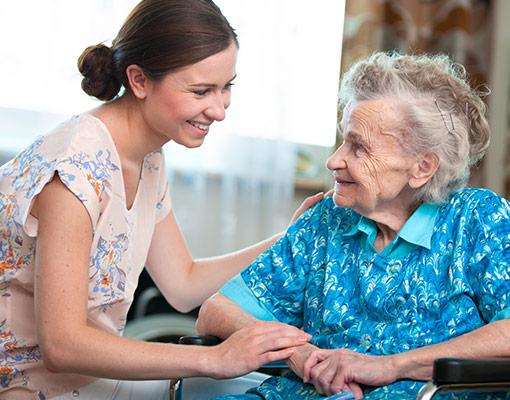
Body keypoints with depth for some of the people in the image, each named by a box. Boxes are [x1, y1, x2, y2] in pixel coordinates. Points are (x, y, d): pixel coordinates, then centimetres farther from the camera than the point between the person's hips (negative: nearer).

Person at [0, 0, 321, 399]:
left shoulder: (147, 158, 2)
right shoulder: (77, 170, -25)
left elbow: (183, 285, 10)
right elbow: (61, 346, -28)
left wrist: (289, 238, 0)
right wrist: (215, 359, -30)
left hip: (89, 366, 8)